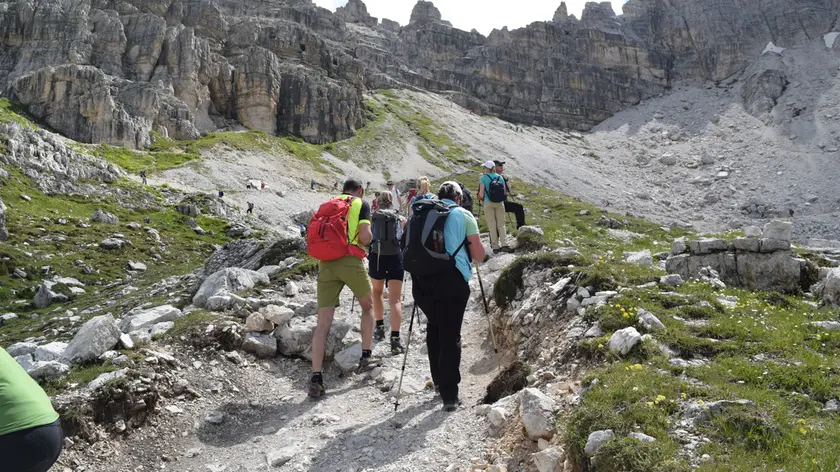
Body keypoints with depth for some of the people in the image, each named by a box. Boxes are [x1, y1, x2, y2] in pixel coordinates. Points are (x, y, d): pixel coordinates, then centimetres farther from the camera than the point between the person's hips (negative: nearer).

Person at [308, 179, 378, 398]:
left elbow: (315, 236, 19)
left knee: (323, 322, 0)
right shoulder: (361, 204, 7)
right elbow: (365, 237, -7)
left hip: (326, 263, 4)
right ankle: (365, 357, 22)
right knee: (368, 306, 22)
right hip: (350, 261, -4)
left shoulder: (328, 204, 22)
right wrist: (370, 235, 15)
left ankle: (316, 379, -5)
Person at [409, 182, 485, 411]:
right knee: (451, 335, 3)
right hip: (452, 280, -3)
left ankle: (438, 381, 30)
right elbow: (479, 255, 2)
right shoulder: (463, 215, 5)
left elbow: (412, 248, 20)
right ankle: (449, 394, 1)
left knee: (434, 327, 22)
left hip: (422, 279, 4)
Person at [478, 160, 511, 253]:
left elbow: (481, 194, -8)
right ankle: (504, 244, -6)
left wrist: (481, 198, 12)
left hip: (488, 203, -3)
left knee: (492, 225, 4)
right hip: (499, 203, 3)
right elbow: (504, 191, 7)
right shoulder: (500, 177, 6)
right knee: (501, 224, 6)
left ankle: (495, 246, 5)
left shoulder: (484, 178, -5)